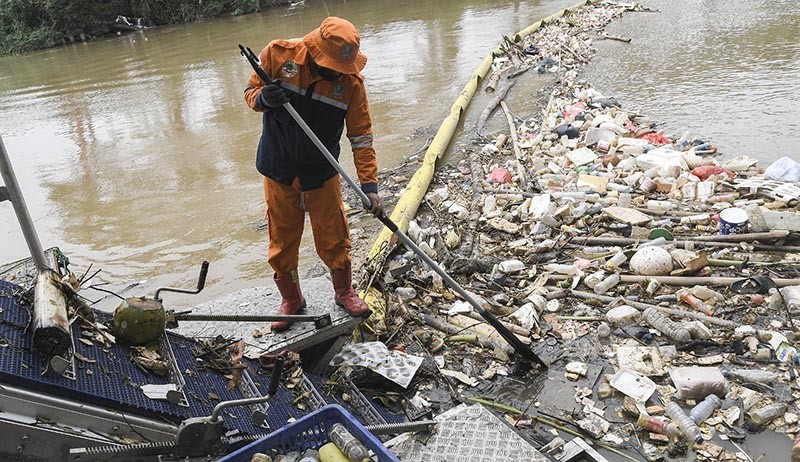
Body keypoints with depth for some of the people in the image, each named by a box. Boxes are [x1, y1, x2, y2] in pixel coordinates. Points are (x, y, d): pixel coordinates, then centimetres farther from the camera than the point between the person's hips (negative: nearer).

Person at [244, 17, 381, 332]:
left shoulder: (351, 81, -16)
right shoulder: (278, 54, -16)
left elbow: (361, 138, -13)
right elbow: (250, 91, -2)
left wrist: (369, 184, -19)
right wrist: (263, 99, -26)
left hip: (322, 173, 0)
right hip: (279, 169, 1)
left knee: (334, 237, 8)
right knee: (282, 239, 11)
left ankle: (344, 291, 34)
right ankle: (291, 299, 33)